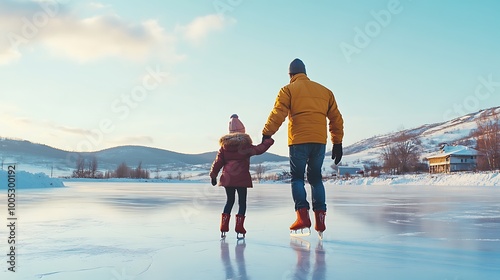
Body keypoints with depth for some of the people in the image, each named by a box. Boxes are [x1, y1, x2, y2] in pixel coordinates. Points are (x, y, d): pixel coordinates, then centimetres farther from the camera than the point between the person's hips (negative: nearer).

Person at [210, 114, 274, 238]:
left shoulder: (224, 145, 5)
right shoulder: (245, 144, -5)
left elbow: (218, 161, 4)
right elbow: (259, 149, -4)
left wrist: (213, 175, 10)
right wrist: (268, 141, 11)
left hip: (227, 179, 4)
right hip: (242, 179, -4)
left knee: (229, 201, 15)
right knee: (242, 202, 6)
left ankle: (224, 227, 10)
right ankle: (239, 228, -1)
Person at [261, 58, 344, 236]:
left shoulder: (288, 90, 5)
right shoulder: (325, 91, 18)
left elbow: (277, 114, -9)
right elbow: (336, 118, 17)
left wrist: (266, 134, -9)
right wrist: (337, 143, 19)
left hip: (298, 141, -4)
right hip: (320, 141, 4)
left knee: (297, 177, 6)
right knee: (315, 178, 14)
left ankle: (302, 215, -9)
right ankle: (320, 219, 7)